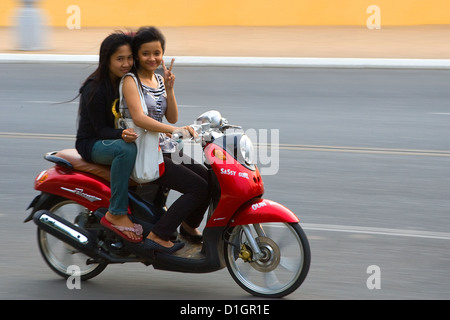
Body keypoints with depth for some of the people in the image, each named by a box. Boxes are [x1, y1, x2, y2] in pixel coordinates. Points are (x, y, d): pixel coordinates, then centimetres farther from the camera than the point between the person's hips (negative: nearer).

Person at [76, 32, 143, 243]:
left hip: (120, 137, 7)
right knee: (126, 149, -39)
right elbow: (100, 129, -19)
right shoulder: (95, 89, -18)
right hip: (92, 144, -7)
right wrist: (121, 134, -40)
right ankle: (116, 215, -35)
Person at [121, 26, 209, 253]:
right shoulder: (130, 81, -9)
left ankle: (189, 225, 18)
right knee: (198, 188, -20)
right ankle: (158, 236, -15)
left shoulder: (159, 79, 14)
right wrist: (174, 131, -37)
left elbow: (172, 118, 10)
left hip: (164, 149, 8)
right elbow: (139, 118, -25)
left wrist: (169, 89, -4)